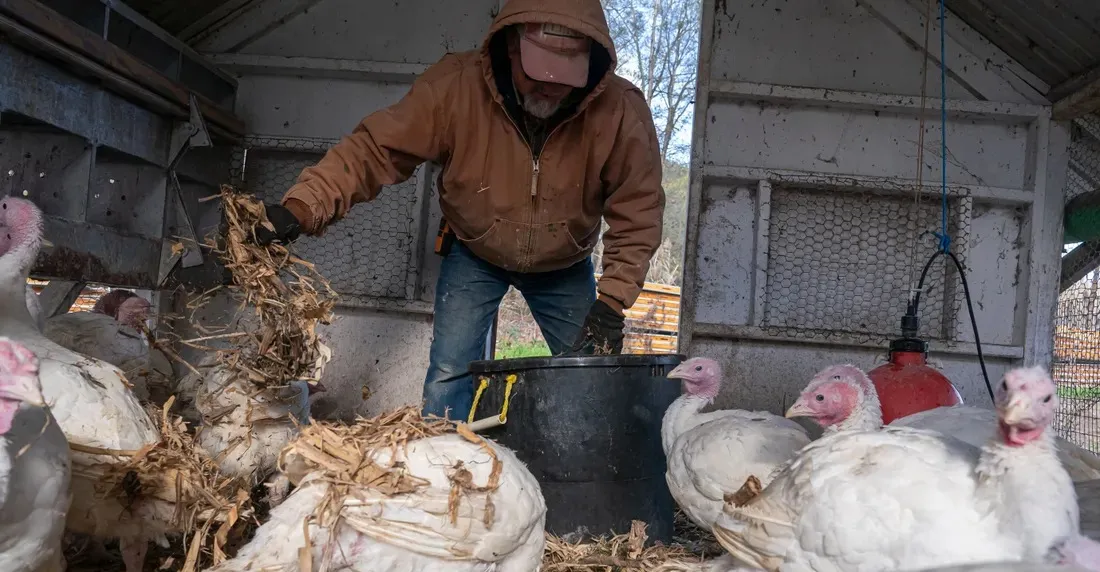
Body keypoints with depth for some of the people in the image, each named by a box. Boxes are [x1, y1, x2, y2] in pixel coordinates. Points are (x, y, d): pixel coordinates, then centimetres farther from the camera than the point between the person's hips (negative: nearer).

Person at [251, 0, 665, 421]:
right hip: (474, 254, -1)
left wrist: (612, 302, -27)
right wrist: (302, 207, -41)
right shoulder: (456, 85, -29)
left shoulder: (622, 112, -27)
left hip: (566, 265, 1)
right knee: (450, 373, -8)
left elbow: (638, 212, -20)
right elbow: (374, 149, -27)